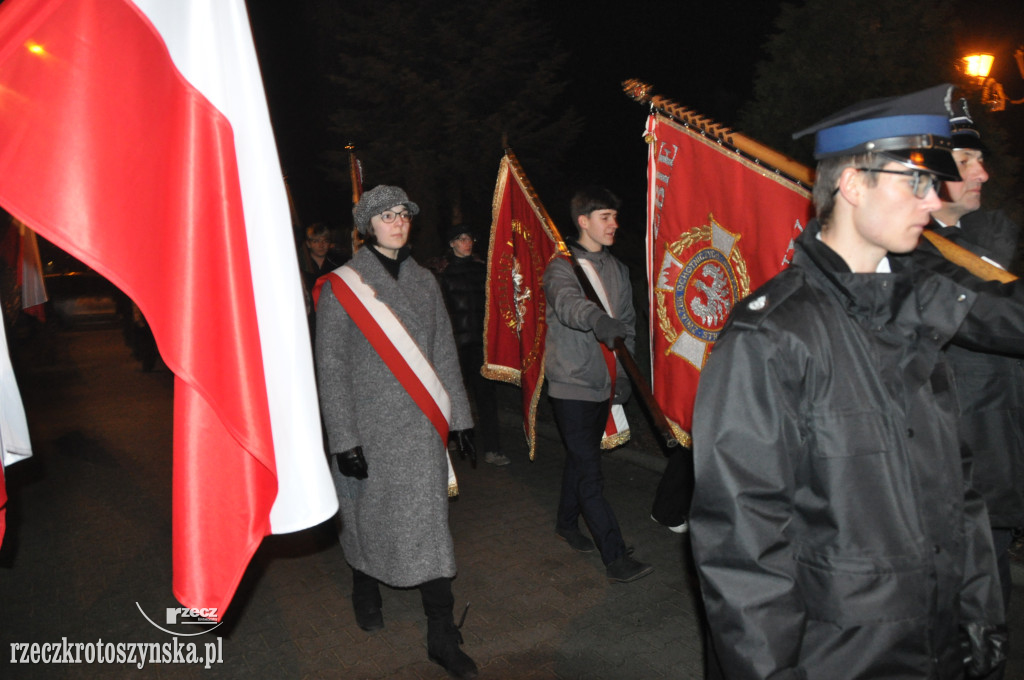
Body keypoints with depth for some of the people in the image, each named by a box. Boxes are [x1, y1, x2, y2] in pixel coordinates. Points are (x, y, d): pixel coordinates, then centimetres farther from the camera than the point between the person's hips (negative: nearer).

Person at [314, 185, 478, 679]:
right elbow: (331, 368, -8)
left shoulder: (423, 281, 8)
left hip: (421, 424, 3)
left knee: (428, 520, 1)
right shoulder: (341, 286, -5)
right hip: (369, 425, -2)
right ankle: (365, 590, 44)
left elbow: (444, 352, 10)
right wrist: (343, 439, -12)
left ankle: (442, 636, 11)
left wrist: (458, 414, 9)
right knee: (368, 513, 14)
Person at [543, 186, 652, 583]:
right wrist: (596, 319, -53)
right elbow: (566, 302, -32)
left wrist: (623, 372, 10)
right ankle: (616, 558, -3)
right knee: (589, 472, -6)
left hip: (603, 383, 7)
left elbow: (627, 323, 18)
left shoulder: (618, 269, 12)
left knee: (581, 458, 20)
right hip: (571, 383, -7)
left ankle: (567, 523, 40)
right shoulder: (562, 267, -9)